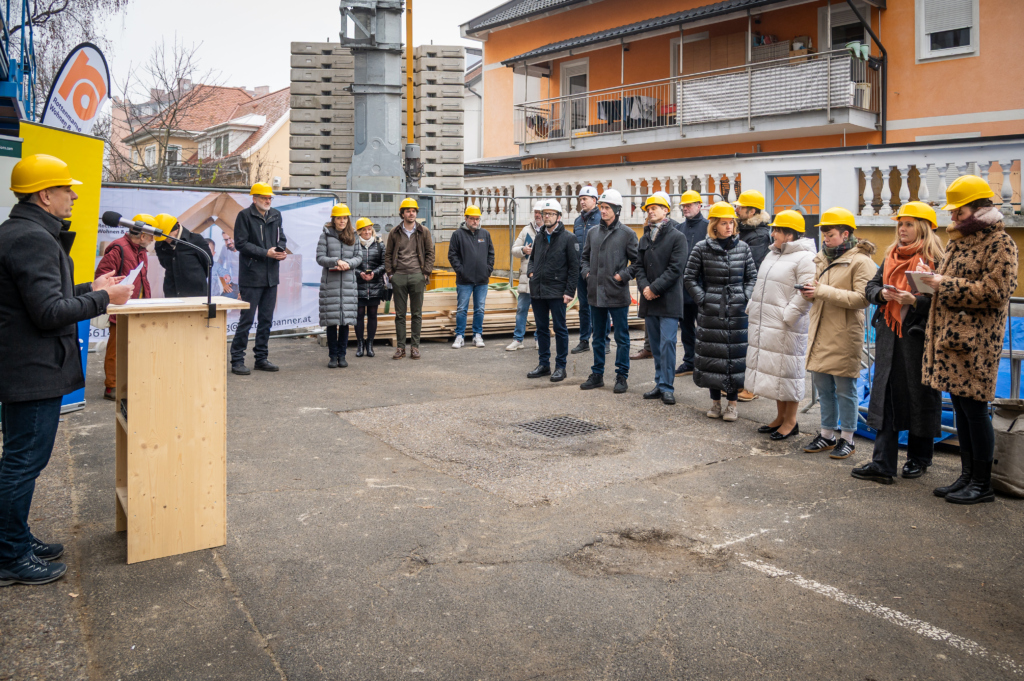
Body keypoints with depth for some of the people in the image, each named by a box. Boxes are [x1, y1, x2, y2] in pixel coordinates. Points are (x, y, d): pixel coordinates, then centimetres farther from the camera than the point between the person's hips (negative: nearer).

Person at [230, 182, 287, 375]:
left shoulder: (276, 215, 12)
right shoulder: (245, 215, -6)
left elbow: (281, 237, 20)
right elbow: (241, 243, -11)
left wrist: (282, 250, -3)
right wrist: (266, 253, -16)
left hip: (271, 276, 6)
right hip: (251, 276, -6)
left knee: (266, 319, 11)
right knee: (246, 319, -4)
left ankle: (262, 358, 20)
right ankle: (237, 360, 3)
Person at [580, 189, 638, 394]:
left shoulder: (627, 233, -3)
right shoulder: (592, 233, 11)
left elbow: (637, 261, -2)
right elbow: (585, 257, 22)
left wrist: (623, 275, -12)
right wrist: (586, 272, 6)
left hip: (617, 294, -5)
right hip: (595, 294, 5)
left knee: (621, 337, 3)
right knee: (598, 337, 14)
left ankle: (621, 377, 12)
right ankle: (597, 375, 25)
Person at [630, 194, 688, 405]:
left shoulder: (677, 237, -4)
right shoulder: (645, 239, 15)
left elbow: (676, 268, -11)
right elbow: (638, 266, 12)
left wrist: (655, 288, -15)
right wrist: (644, 286, -7)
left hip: (669, 300, -6)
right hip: (649, 300, 6)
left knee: (667, 342, -9)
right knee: (656, 344, 10)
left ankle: (667, 387, -4)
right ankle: (660, 384, 18)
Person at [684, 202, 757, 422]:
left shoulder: (742, 247, 5)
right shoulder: (701, 248, -1)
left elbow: (752, 277, 11)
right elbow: (689, 278, 2)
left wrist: (745, 298, -1)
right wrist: (703, 299, -4)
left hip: (737, 311, 1)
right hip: (711, 312, -1)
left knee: (736, 354, 3)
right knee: (712, 355, 4)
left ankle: (732, 404, 14)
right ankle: (715, 402, 18)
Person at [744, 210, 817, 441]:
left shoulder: (804, 257, -13)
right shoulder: (772, 254, 17)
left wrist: (788, 316, -22)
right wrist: (753, 308, 16)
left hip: (787, 327, -9)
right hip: (765, 324, 9)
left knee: (788, 370, -1)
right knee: (772, 369, 15)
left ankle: (790, 421, 11)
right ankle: (780, 417, 27)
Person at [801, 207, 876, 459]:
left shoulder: (861, 261, -9)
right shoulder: (822, 259, 15)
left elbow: (862, 298, -20)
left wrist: (824, 291, -22)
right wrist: (810, 292, 3)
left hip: (844, 335, -7)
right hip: (819, 333, 8)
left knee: (845, 388, 2)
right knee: (822, 386, 14)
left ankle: (847, 439, 14)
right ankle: (827, 435, 26)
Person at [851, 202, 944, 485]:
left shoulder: (935, 260, -5)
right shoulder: (891, 256, 14)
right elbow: (871, 287, 13)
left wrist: (914, 300, -23)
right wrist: (882, 293, -7)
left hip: (919, 335, -5)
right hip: (888, 335, 5)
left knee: (920, 396, 6)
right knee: (886, 395, 2)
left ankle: (919, 459, 23)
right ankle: (882, 464, 4)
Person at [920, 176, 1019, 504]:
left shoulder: (1000, 242, -8)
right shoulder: (958, 241, 18)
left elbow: (993, 292, -17)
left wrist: (945, 285, -15)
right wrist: (934, 282, 6)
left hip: (975, 341, -8)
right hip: (949, 335, 9)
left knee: (974, 409, -3)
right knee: (960, 408, 13)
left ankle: (983, 484, 8)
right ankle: (967, 476, 23)